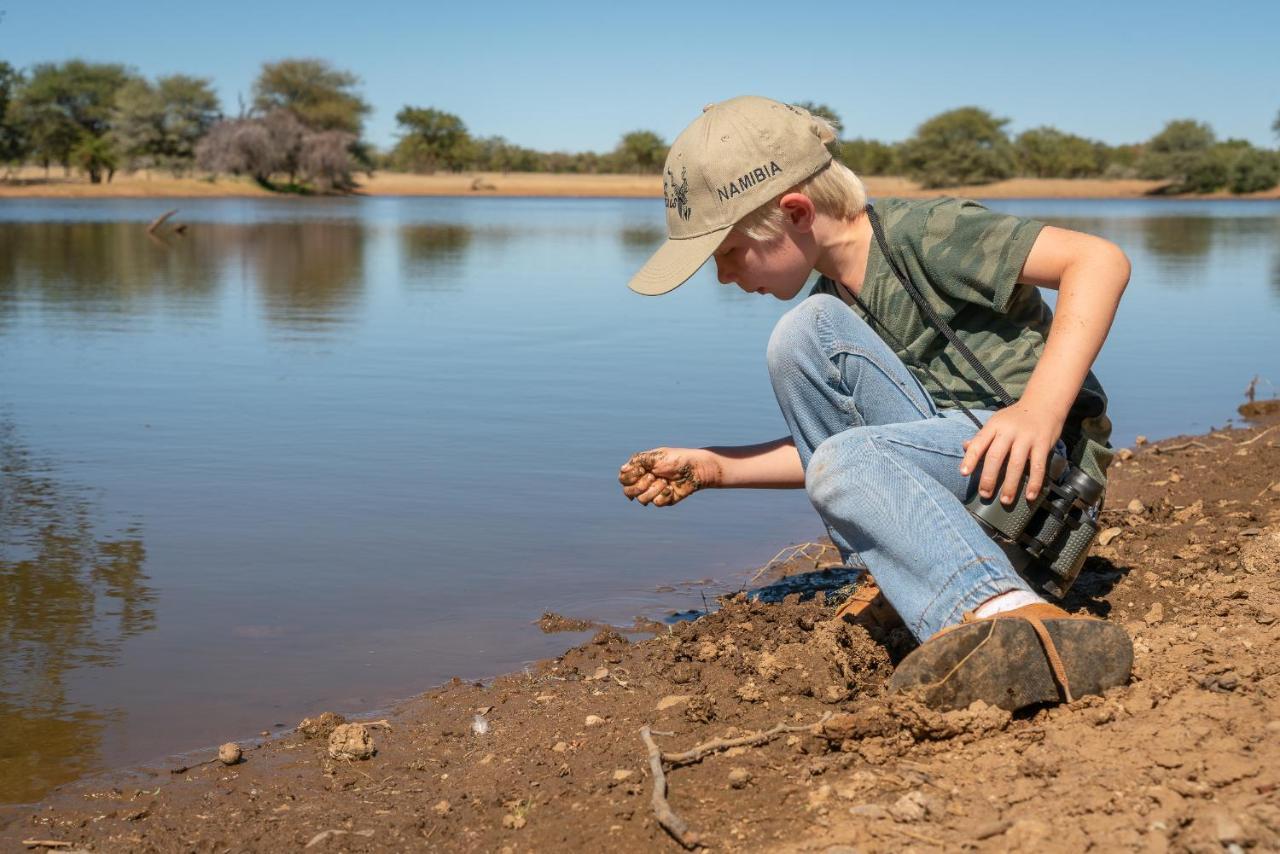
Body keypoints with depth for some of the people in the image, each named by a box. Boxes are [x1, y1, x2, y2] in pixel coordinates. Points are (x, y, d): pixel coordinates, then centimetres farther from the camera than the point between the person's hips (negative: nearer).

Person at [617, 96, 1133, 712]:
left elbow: (1100, 260, -21)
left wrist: (1040, 410, -32)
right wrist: (714, 467, 11)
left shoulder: (921, 234, -12)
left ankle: (1027, 630, -51)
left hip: (1047, 458, -7)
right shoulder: (832, 305, 14)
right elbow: (832, 447, 20)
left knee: (846, 464, -33)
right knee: (802, 333, -10)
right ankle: (891, 568, -11)